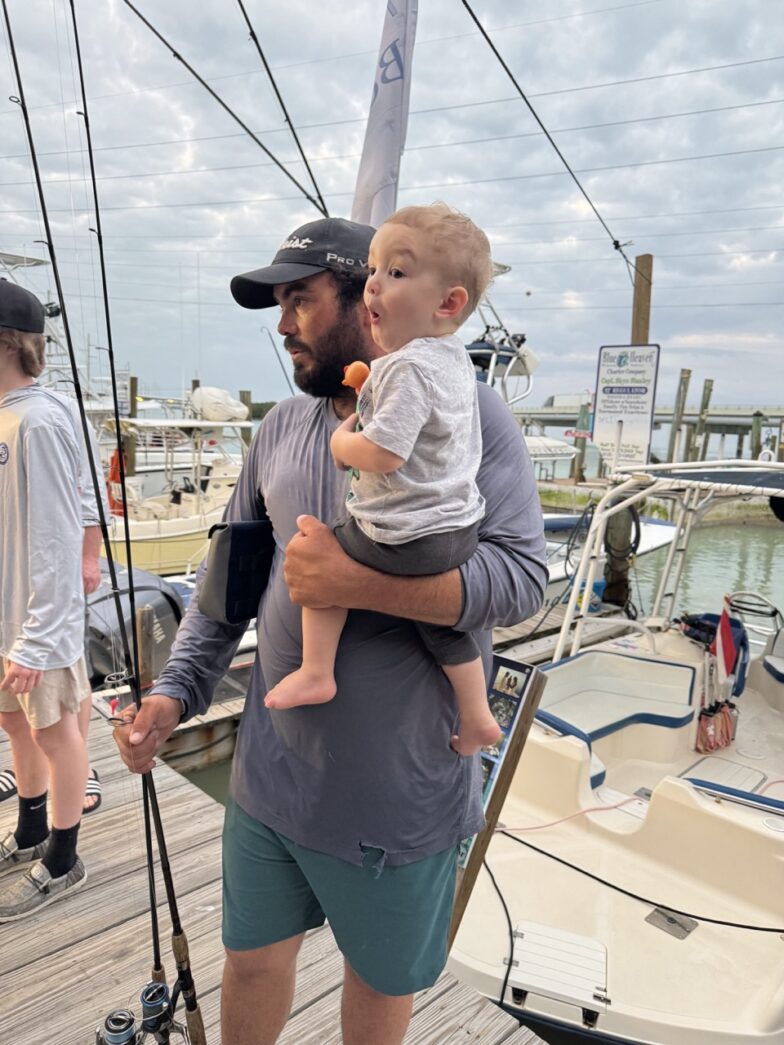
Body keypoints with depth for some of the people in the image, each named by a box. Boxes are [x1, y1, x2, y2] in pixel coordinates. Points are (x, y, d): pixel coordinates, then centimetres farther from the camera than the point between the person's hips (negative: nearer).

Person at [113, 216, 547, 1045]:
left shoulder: (463, 415, -12)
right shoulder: (281, 427, 5)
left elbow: (522, 574, -20)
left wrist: (356, 581, -28)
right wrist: (174, 692, 3)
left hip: (399, 790, -4)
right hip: (271, 771, 5)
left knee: (382, 978, 20)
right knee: (251, 961, 22)